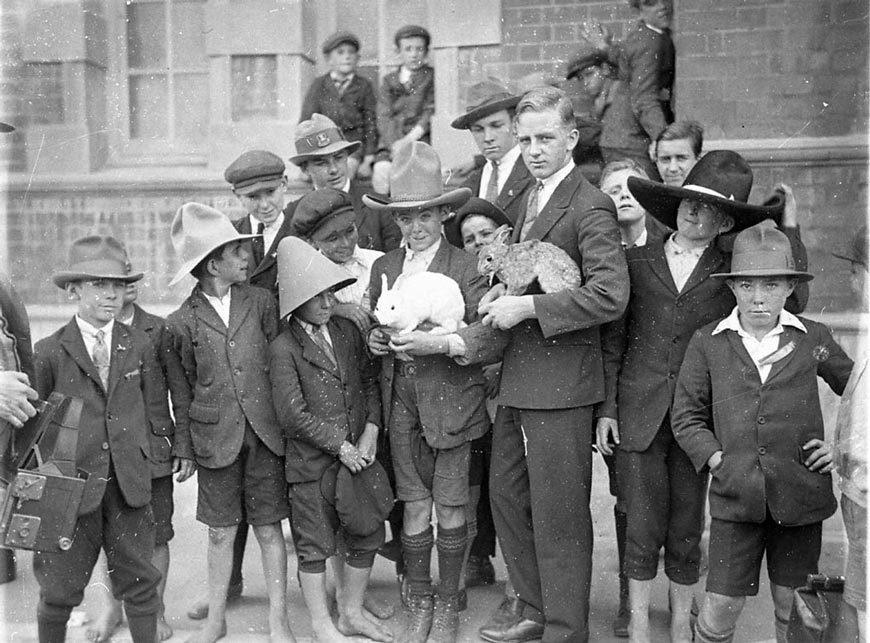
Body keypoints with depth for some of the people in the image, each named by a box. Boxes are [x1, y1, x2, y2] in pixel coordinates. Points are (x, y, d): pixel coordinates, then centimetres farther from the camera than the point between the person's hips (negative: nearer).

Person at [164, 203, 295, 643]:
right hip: (215, 438, -1)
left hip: (264, 434, 1)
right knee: (221, 531, 9)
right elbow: (181, 393, 5)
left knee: (269, 528, 7)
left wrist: (285, 421, 2)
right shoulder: (180, 323, -1)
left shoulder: (261, 302, 3)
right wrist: (184, 449, 3)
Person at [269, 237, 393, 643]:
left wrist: (370, 433, -5)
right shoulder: (283, 348, -12)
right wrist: (340, 447, -15)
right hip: (311, 463, -5)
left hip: (358, 455, 6)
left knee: (367, 537, 14)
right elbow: (293, 414, -16)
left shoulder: (348, 332, 5)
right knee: (314, 547, 8)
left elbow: (370, 383, 9)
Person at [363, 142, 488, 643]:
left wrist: (438, 344, -21)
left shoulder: (467, 267, -5)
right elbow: (374, 324, 20)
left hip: (451, 400, -3)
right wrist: (376, 339, -2)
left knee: (450, 507, 5)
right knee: (414, 506, 9)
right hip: (403, 401, 3)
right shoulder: (384, 267, 10)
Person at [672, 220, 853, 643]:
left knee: (791, 606, 12)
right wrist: (714, 458, -7)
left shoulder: (813, 340, 3)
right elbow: (687, 415, 6)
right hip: (735, 495, -1)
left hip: (800, 495, 1)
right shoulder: (708, 343, 2)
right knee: (721, 606, 1)